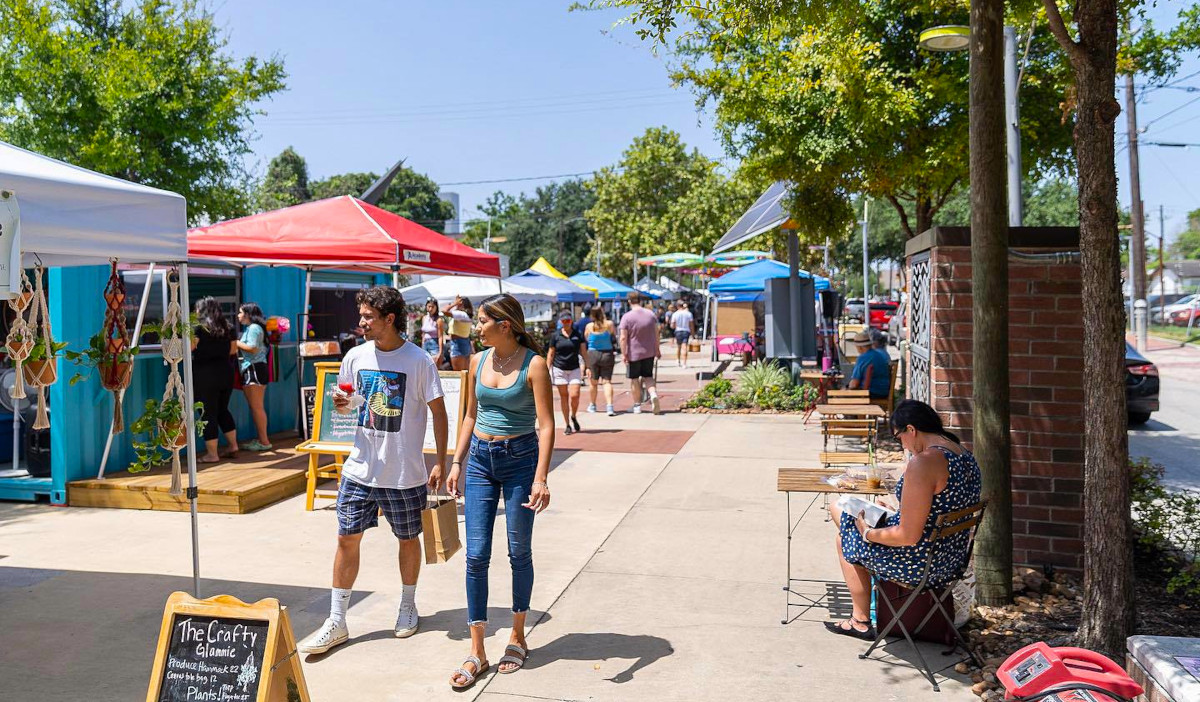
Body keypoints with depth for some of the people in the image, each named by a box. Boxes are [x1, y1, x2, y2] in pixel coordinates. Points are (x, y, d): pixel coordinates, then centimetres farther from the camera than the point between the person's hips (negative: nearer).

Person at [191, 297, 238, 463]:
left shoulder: (199, 328, -8)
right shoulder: (228, 327, 8)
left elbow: (189, 347, -17)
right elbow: (233, 350, 10)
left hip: (206, 374, -6)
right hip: (226, 372, 6)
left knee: (209, 413, -1)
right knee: (223, 409, 19)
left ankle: (212, 454, 2)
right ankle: (233, 445, 20)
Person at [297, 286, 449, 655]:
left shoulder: (419, 360, -10)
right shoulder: (356, 356, 2)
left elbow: (438, 413, -5)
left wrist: (440, 463, -8)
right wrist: (340, 404, -9)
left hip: (405, 472, -3)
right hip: (360, 468, 3)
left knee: (408, 539, 12)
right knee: (347, 538, 3)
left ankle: (408, 607, 34)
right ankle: (336, 623, 13)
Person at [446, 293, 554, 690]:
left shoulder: (533, 364, -11)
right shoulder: (479, 362, 5)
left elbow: (546, 425, -14)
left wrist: (540, 478, -22)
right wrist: (457, 463, 12)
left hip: (520, 458, -4)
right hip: (480, 459, 5)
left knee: (519, 552, 8)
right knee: (476, 556, 0)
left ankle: (518, 635, 28)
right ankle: (477, 653, 7)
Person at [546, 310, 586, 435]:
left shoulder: (578, 335, 2)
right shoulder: (556, 335, 1)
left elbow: (584, 352, 5)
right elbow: (550, 354, 6)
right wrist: (548, 370, 1)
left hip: (574, 369, 0)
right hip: (559, 369, 0)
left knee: (574, 395, -11)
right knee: (564, 396, 3)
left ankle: (574, 416, 18)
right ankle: (567, 425, 12)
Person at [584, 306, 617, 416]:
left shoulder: (589, 326, -5)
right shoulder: (609, 324, -8)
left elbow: (585, 339, 7)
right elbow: (614, 335, 8)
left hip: (592, 354, 1)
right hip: (607, 354, -1)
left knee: (594, 382, 15)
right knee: (607, 381, 0)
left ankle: (593, 405, 29)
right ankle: (609, 406, -14)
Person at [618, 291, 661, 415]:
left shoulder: (627, 317, -12)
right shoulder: (651, 314, 1)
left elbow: (623, 338, -15)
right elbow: (656, 333, 7)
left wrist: (624, 354, -10)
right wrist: (657, 349, 17)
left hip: (633, 353, -3)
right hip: (649, 352, 3)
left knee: (634, 379, 9)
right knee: (648, 376, 15)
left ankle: (637, 405, 14)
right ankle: (653, 394, -12)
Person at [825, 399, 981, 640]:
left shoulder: (923, 463, -27)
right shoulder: (965, 456, 2)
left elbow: (908, 536, -26)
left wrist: (869, 533, -9)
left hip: (921, 566, -9)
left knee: (846, 535, 15)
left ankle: (861, 621, 26)